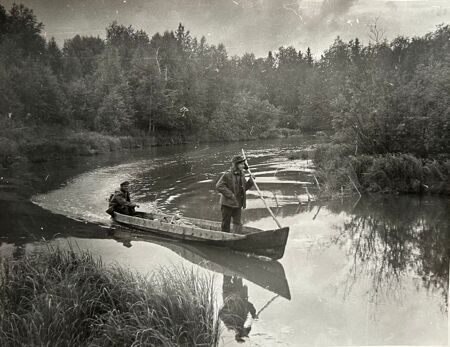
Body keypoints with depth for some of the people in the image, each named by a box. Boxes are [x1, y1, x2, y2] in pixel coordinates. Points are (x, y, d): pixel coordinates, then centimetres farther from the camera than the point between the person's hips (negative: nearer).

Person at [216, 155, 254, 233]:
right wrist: (230, 194, -22)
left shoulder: (241, 175, 7)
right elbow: (219, 186, -18)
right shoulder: (227, 175, -15)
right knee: (226, 224, 7)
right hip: (227, 203, -5)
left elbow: (244, 188, 17)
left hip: (237, 204, 5)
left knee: (237, 223, 0)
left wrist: (250, 182, -2)